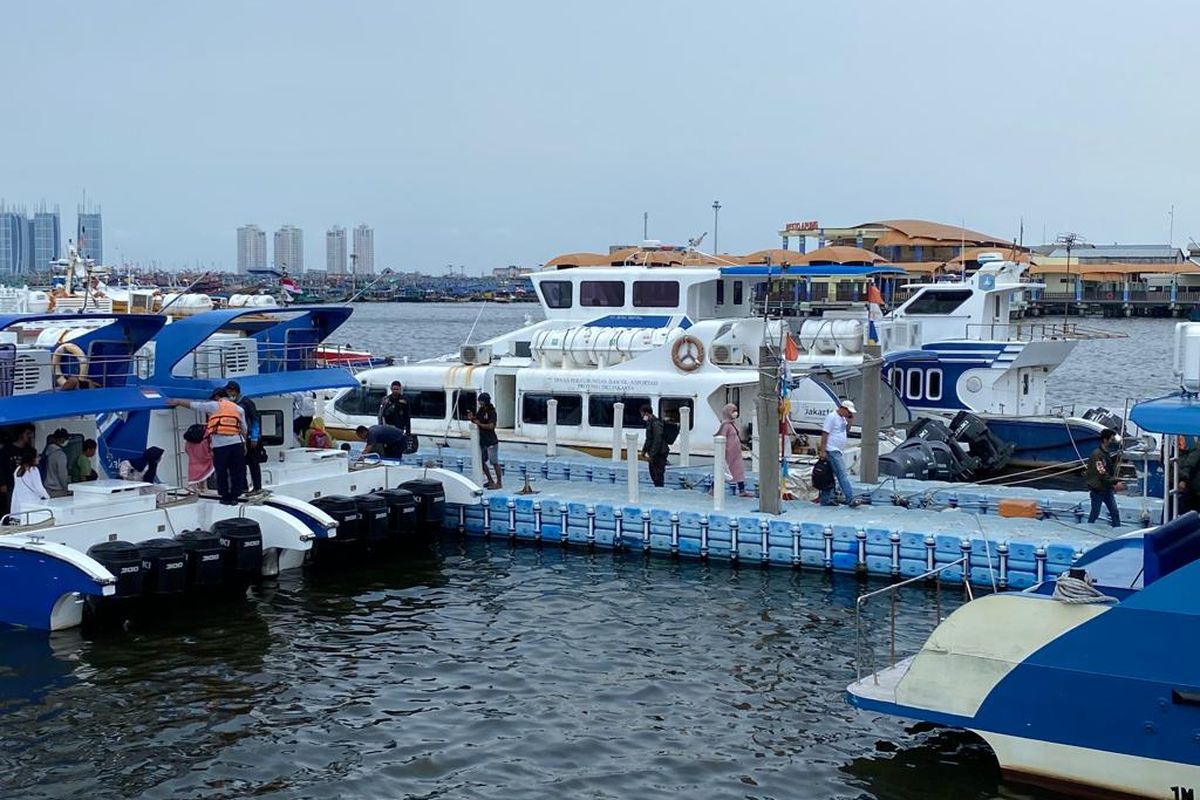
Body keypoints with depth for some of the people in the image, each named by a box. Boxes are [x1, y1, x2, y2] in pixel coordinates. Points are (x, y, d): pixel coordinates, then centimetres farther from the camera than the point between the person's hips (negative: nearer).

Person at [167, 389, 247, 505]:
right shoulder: (239, 409, 16)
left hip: (220, 444, -2)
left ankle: (225, 497, 12)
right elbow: (244, 429, 13)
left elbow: (192, 404, 14)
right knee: (237, 471, 7)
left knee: (221, 472, 8)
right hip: (237, 442, 2)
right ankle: (234, 496, 7)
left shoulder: (214, 406, 8)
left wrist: (177, 402, 26)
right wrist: (245, 445, 18)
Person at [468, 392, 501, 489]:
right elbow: (477, 420, 18)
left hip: (491, 441, -9)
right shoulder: (480, 410, 8)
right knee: (482, 462, 13)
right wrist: (472, 418, -3)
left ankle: (499, 483, 3)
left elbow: (491, 426, -24)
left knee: (494, 462, -3)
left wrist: (479, 424, -16)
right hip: (482, 440, 9)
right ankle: (491, 481, 25)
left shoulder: (491, 412, -14)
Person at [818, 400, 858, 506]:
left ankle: (826, 500, 14)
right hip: (832, 451, -10)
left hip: (838, 451, 10)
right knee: (843, 475, -14)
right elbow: (824, 434, -16)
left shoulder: (842, 418, 16)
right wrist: (822, 451, -19)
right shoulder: (832, 417, -13)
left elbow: (847, 429, 25)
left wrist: (850, 419, 9)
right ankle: (850, 498, -18)